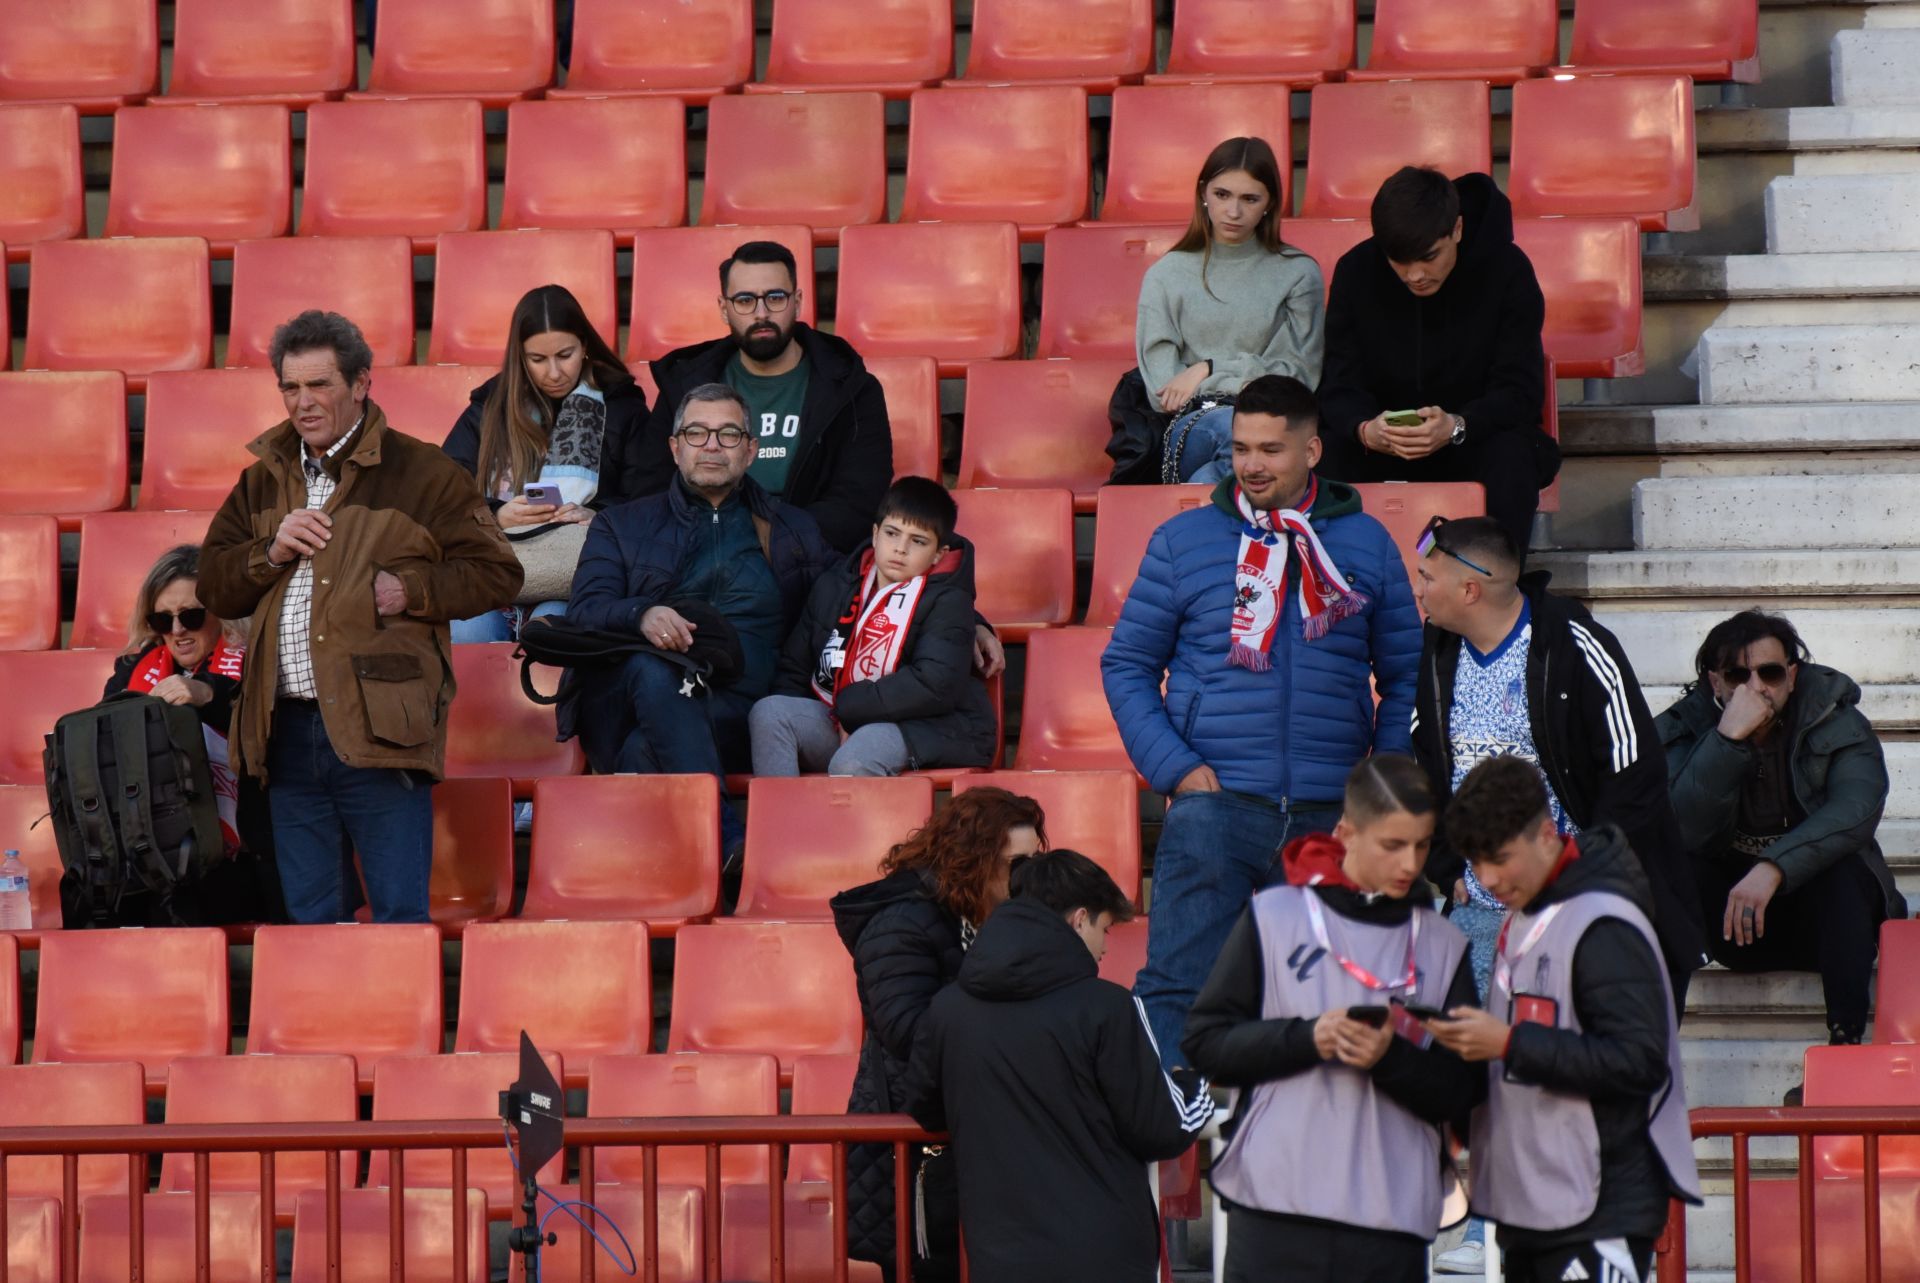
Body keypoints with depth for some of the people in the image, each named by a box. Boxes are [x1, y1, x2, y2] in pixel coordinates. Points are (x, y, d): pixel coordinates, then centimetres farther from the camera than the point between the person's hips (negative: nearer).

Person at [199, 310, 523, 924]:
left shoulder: (421, 473, 1)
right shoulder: (264, 479, 17)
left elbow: (496, 573, 1)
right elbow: (213, 586, 17)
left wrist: (411, 591, -12)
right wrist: (270, 552, -1)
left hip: (380, 732, -5)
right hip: (288, 732, 5)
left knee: (400, 913, -6)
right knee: (308, 914, 11)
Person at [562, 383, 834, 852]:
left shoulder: (794, 531, 28)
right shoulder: (622, 526, 24)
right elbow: (584, 612, 8)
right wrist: (642, 614, -15)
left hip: (736, 709, 0)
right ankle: (726, 840, -50)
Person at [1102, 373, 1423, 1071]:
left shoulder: (1366, 543, 10)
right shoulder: (1183, 541, 6)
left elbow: (1405, 674, 13)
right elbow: (1126, 665, 8)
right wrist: (1175, 767, -5)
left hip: (1332, 815, 2)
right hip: (1214, 805, -2)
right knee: (1180, 986, -10)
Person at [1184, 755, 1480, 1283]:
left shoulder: (1443, 945, 10)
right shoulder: (1275, 916, 5)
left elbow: (1455, 1095, 6)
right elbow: (1206, 1041, 3)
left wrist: (1390, 1057, -13)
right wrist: (1307, 1039, -12)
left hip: (1393, 1218, 2)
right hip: (1275, 1208, -2)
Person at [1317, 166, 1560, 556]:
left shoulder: (1507, 270, -13)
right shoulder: (1356, 271, -7)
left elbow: (1520, 390, -15)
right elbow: (1339, 388, -8)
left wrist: (1455, 427, -36)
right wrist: (1365, 429, -34)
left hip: (1477, 435, -1)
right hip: (1381, 442, 1)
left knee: (1511, 459, -35)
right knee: (1329, 457, -30)